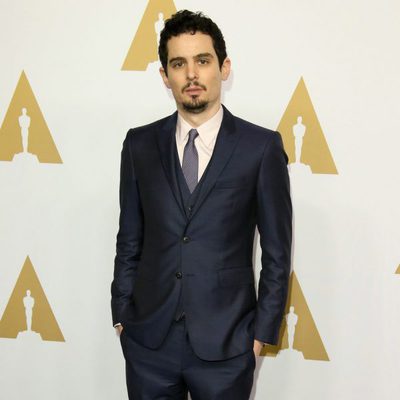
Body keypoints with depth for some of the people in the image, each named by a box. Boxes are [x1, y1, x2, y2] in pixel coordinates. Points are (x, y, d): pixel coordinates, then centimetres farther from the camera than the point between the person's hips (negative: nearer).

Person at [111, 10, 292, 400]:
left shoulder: (262, 147, -5)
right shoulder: (140, 144, 3)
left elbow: (276, 251, -1)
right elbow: (129, 240, 9)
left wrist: (262, 332, -2)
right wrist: (121, 316, 7)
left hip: (225, 342, -2)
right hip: (148, 339, 2)